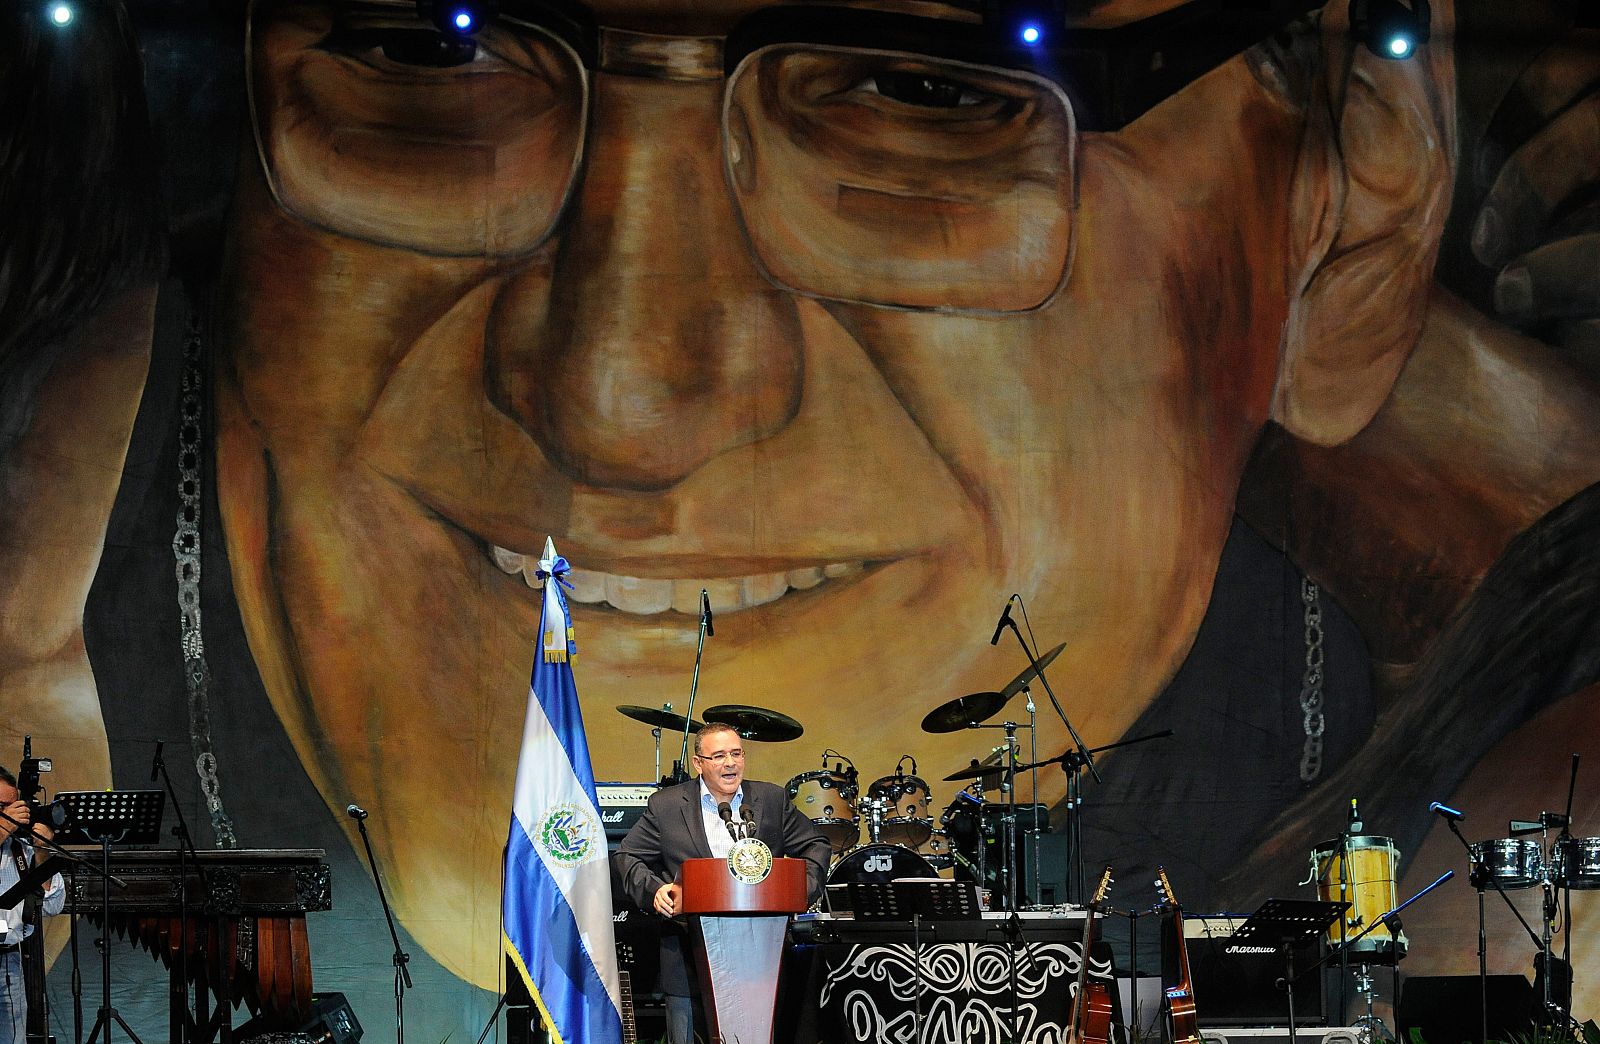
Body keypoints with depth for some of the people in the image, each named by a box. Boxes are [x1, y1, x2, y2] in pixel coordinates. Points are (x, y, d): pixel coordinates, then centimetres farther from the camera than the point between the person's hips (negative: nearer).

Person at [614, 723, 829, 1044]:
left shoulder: (772, 800, 9)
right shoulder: (666, 805, 4)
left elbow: (815, 846, 16)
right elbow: (626, 857, 8)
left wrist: (803, 886, -2)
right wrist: (653, 891, -10)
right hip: (688, 955, -1)